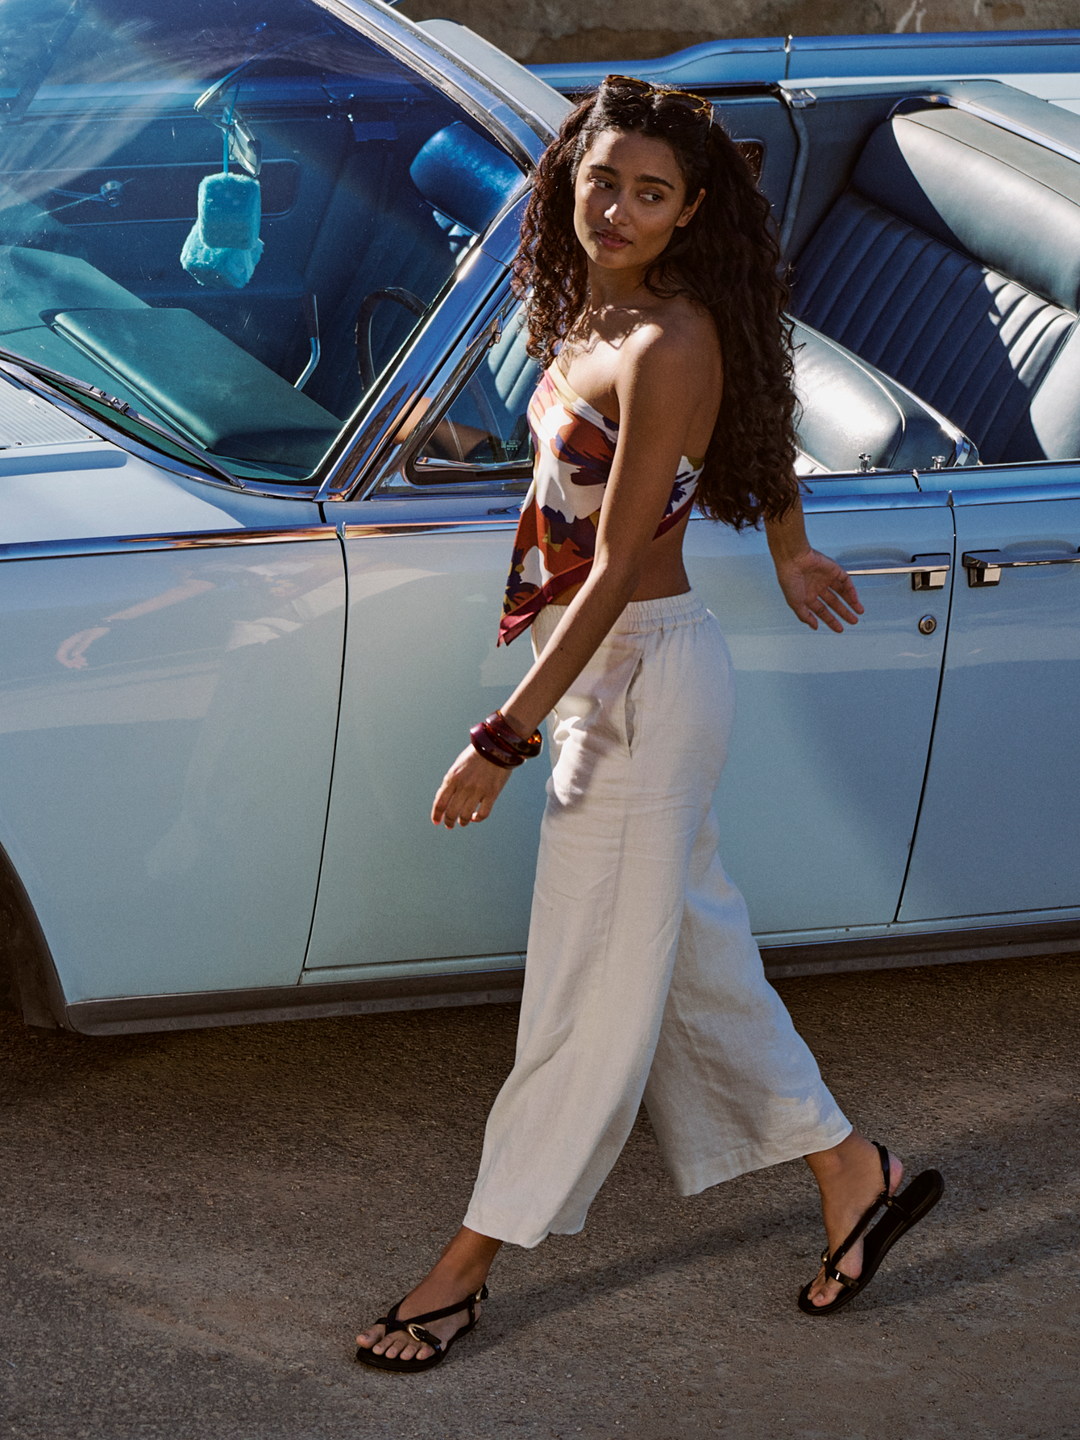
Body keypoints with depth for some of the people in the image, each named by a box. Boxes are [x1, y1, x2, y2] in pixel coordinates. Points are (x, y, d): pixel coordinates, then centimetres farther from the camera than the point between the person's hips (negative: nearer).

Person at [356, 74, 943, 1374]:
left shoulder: (665, 348, -22)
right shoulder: (600, 309, 5)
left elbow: (618, 567, -24)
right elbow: (763, 406, 23)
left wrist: (503, 738, -23)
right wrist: (788, 551, 34)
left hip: (639, 679, -10)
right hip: (609, 670, 10)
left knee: (596, 988, 1)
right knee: (692, 949, 17)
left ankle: (469, 1265, 9)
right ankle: (852, 1173, 29)